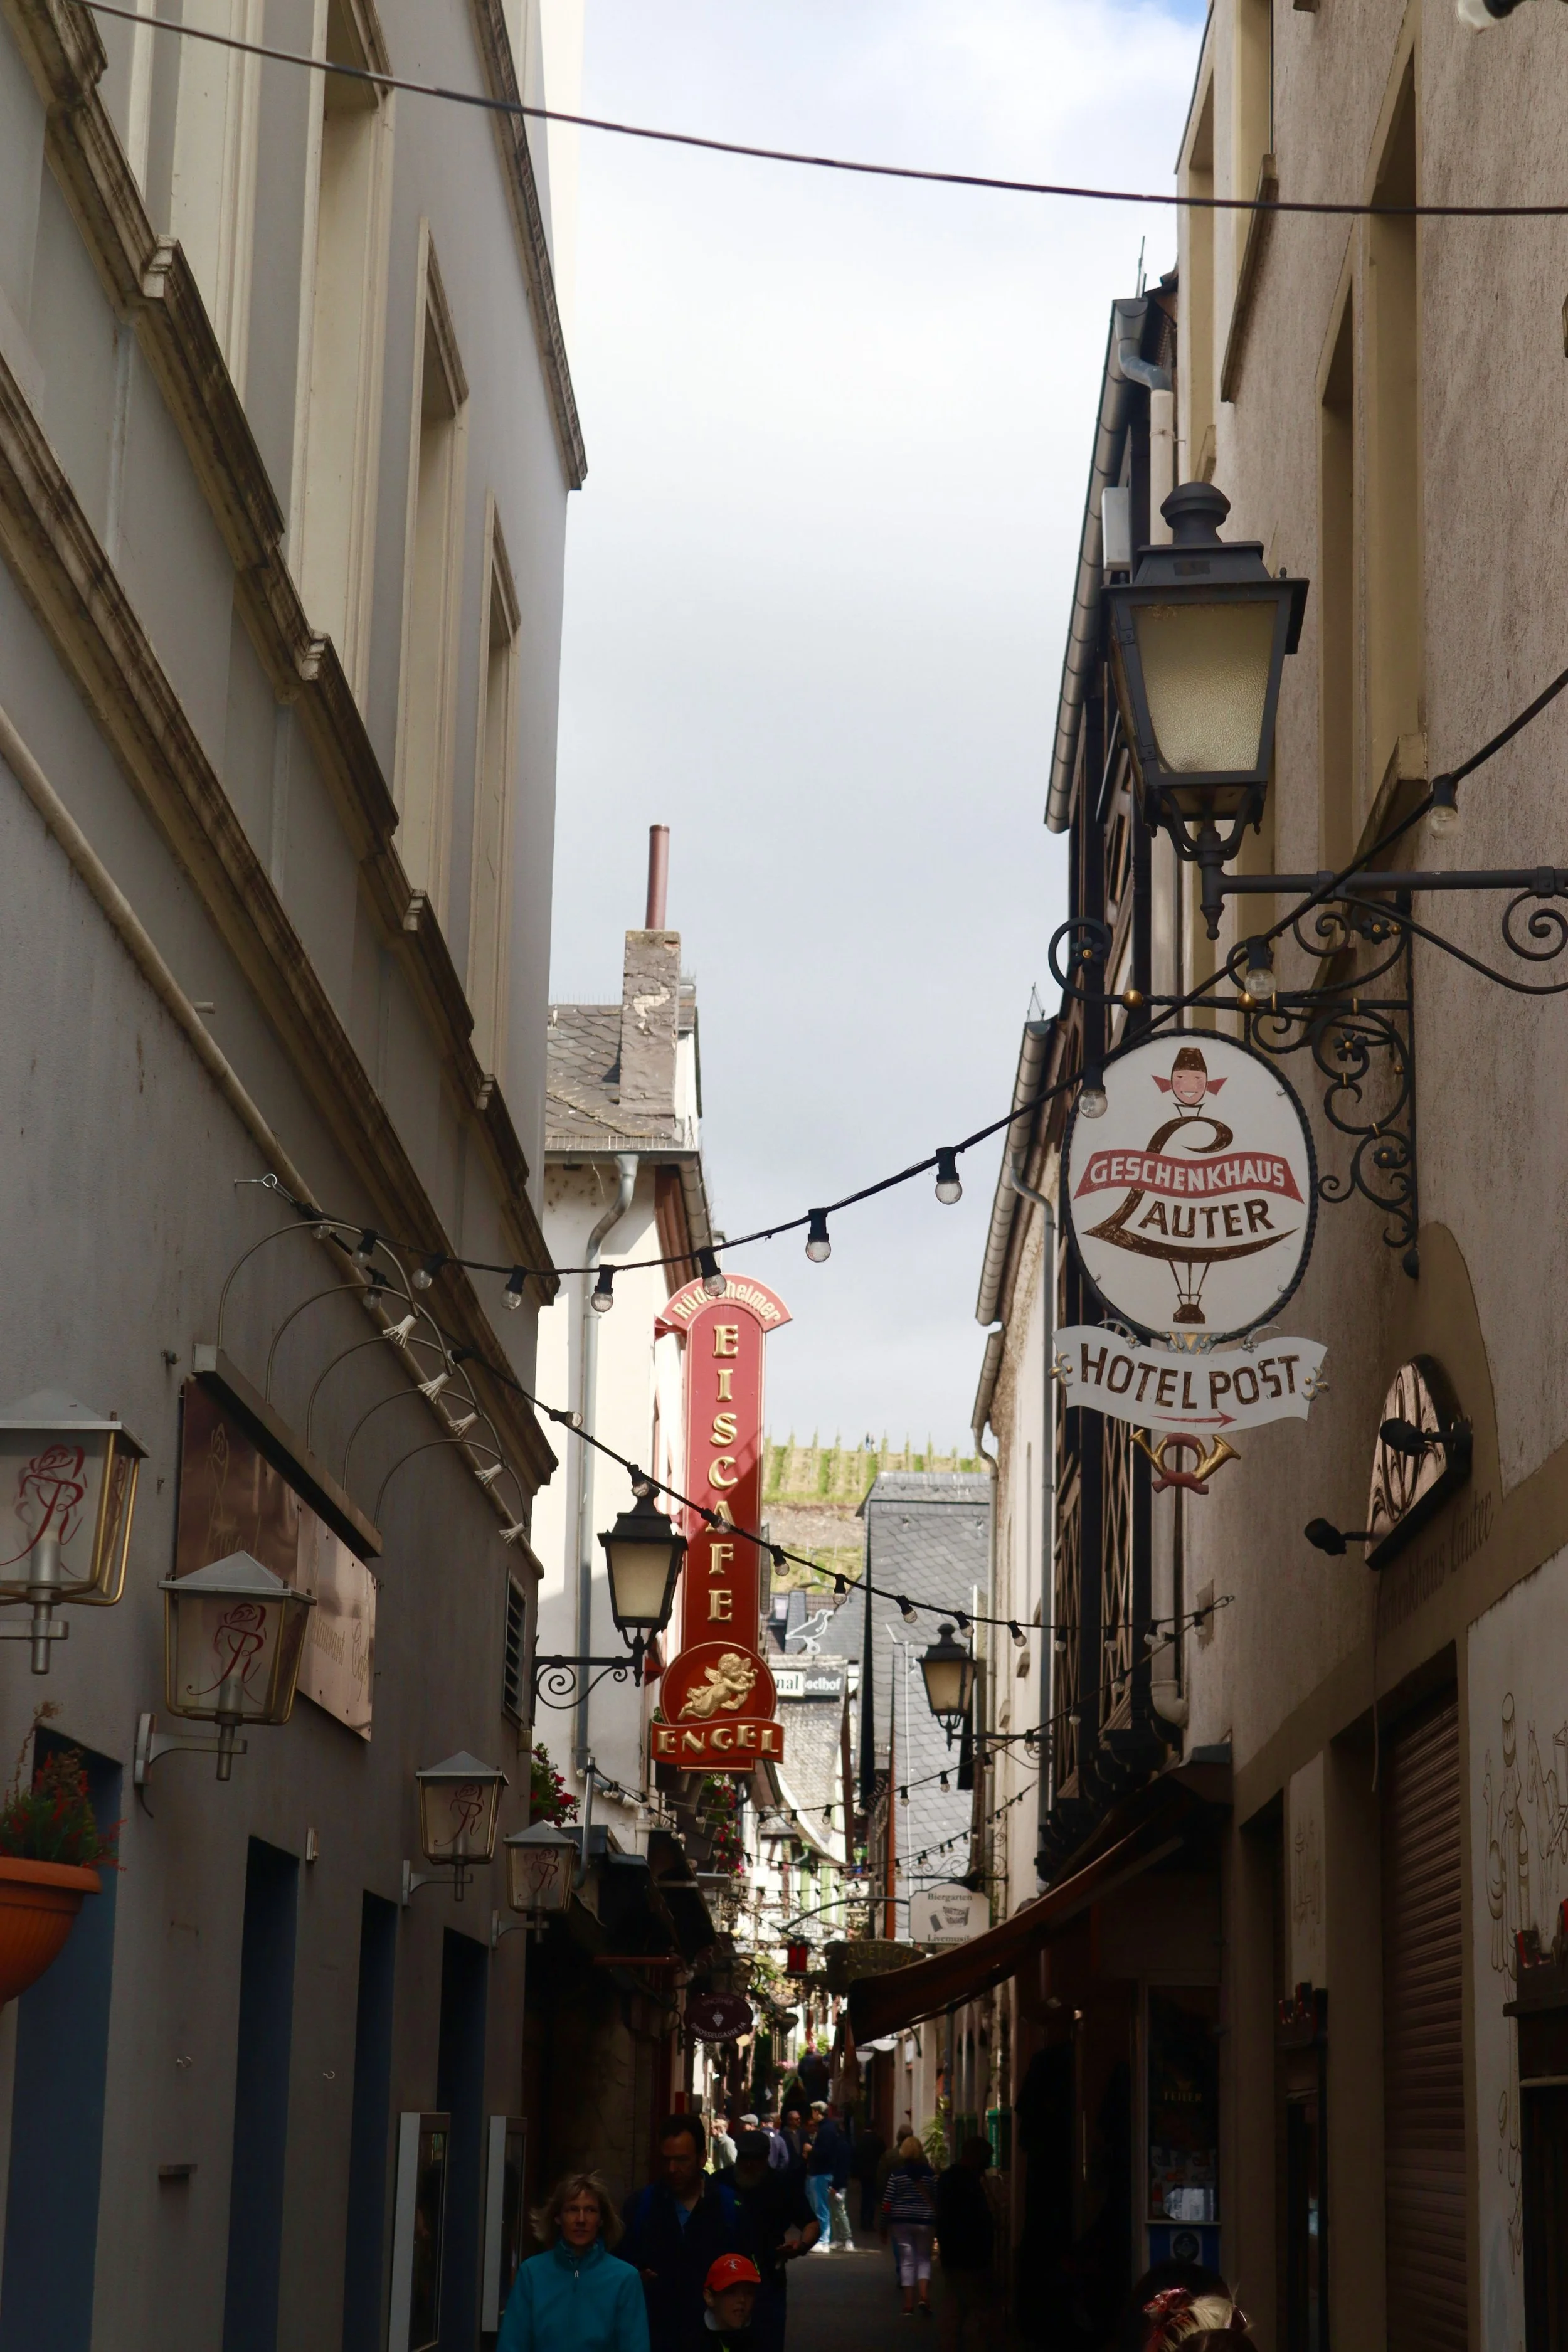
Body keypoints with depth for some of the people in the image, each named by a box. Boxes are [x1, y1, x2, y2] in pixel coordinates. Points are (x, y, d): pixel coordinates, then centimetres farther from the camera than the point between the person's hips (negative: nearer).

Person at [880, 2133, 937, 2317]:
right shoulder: (929, 2174, -3)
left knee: (907, 2261, 6)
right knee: (924, 2259, 11)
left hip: (901, 2221, 0)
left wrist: (884, 2227, 4)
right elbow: (937, 2200, -2)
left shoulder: (896, 2174, -5)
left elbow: (887, 2203, -4)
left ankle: (908, 2304, 3)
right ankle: (924, 2296, -9)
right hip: (924, 2221, 0)